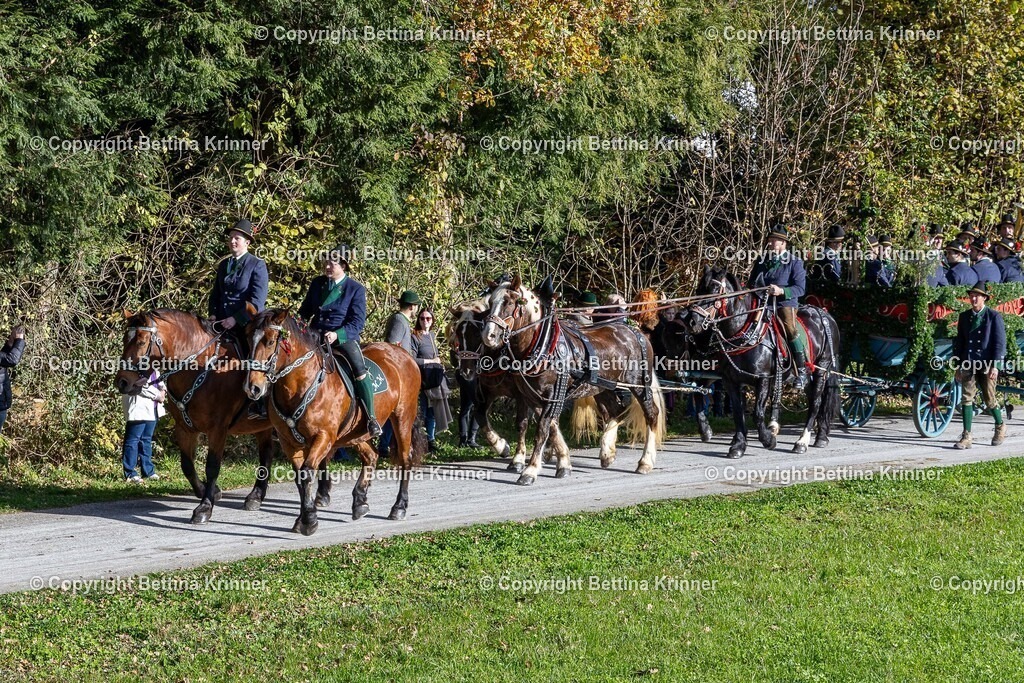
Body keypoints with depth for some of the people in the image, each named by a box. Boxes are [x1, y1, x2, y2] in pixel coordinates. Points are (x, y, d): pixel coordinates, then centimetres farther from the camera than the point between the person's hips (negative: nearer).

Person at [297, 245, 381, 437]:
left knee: (359, 369, -25)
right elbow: (305, 310, 20)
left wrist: (337, 334, -23)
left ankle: (371, 418, -18)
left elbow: (358, 322, -9)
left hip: (344, 336, -5)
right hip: (316, 335, 5)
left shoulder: (356, 289, -4)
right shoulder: (317, 283, 10)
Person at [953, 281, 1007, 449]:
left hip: (987, 366, -3)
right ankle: (966, 437, -7)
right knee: (967, 398, -6)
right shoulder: (964, 317, 10)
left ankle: (1000, 426, 31)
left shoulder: (994, 316, -3)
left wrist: (995, 366, -13)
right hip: (968, 365, 3)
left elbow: (1000, 342, -6)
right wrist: (958, 366, 11)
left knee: (989, 400, 4)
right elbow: (959, 342, 15)